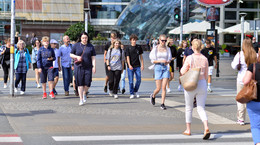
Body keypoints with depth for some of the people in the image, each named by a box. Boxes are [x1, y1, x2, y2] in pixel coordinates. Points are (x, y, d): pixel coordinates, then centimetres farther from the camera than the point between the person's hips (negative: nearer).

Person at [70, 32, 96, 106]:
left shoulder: (91, 46, 7)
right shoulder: (76, 45, 6)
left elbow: (93, 57, 5)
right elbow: (71, 54, 11)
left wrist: (94, 66, -5)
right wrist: (77, 57, -9)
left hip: (88, 67, 0)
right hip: (78, 67, 0)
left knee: (87, 83, -5)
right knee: (80, 84, -2)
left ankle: (84, 94, 25)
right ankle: (81, 99, 5)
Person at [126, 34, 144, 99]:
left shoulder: (139, 47, 6)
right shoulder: (128, 48, -1)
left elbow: (141, 56, 12)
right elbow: (128, 57, -6)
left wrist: (142, 65, 7)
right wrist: (129, 65, -21)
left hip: (137, 66, 2)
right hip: (130, 67, -2)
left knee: (139, 80, 0)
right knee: (131, 81, -1)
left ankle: (136, 91, 22)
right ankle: (132, 93, 10)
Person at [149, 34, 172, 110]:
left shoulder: (168, 49, 7)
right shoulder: (155, 49, -1)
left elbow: (169, 59, 14)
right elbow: (153, 60, 0)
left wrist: (167, 62, -9)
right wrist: (160, 61, -16)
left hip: (166, 68, 2)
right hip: (158, 67, -2)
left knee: (164, 87, -6)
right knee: (158, 88, -2)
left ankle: (162, 104, 0)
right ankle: (153, 96, 30)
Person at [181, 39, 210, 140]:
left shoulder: (189, 58, -11)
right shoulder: (205, 59, 0)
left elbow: (183, 72, -7)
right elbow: (206, 75, 8)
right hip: (202, 84, 3)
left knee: (188, 108, 14)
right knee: (201, 108, 6)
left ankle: (188, 130, 22)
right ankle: (206, 128, -16)